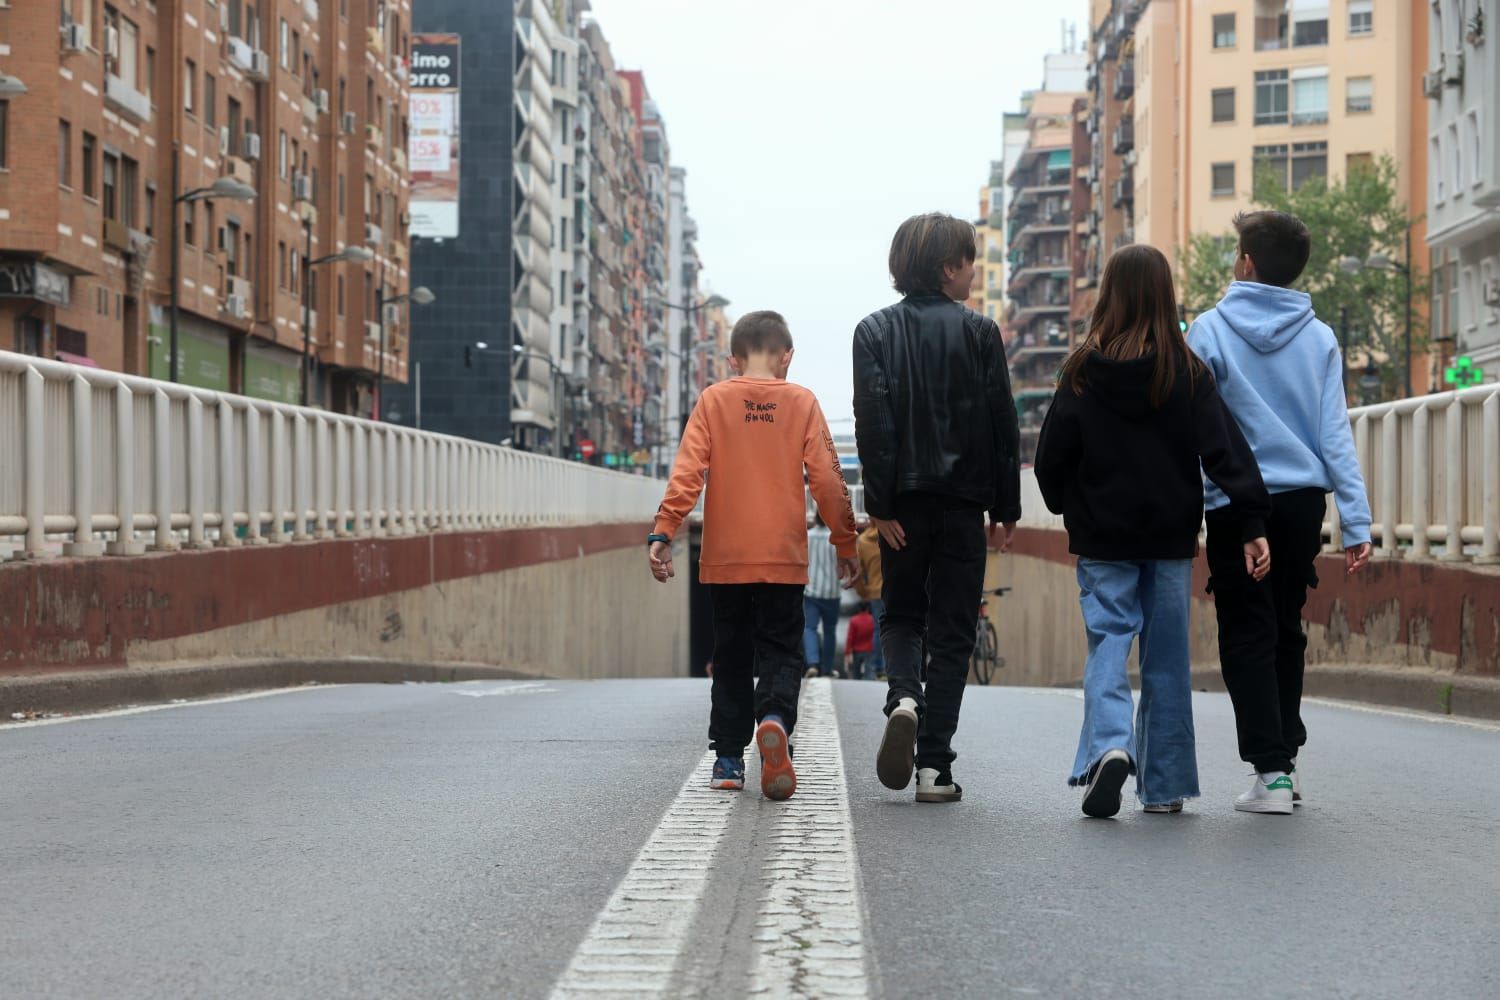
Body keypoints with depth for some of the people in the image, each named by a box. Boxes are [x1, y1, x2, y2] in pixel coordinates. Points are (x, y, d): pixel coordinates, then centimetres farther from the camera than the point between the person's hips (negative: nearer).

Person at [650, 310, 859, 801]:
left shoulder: (714, 400, 3)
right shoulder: (802, 402, 3)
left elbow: (687, 471, -6)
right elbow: (827, 479, 2)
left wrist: (663, 533, -8)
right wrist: (846, 542, 10)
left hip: (725, 557, 1)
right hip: (784, 557, -1)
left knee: (732, 656, 13)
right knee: (781, 651, 5)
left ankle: (729, 758, 13)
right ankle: (775, 718, -25)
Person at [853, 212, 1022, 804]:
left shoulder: (875, 331, 2)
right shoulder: (979, 332, -1)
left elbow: (873, 422, -7)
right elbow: (1002, 425, -1)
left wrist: (880, 504, -7)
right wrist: (1006, 509, 5)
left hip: (903, 502, 1)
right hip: (963, 501, -1)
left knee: (901, 615, 18)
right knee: (951, 633, 5)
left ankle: (903, 696, -13)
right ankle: (935, 767, 0)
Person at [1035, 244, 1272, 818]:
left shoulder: (1084, 371, -5)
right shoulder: (1188, 372, -4)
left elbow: (1052, 454, -1)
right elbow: (1225, 450, -9)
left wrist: (1069, 509, 16)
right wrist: (1252, 523, -10)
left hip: (1102, 538, -1)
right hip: (1171, 535, 1)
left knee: (1107, 645, 2)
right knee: (1166, 658, 9)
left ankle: (1108, 745, -25)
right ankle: (1165, 786, 12)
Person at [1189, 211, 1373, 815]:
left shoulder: (1209, 330, -4)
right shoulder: (1318, 337, 4)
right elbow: (1335, 433, 1)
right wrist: (1356, 522, 1)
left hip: (1236, 505, -3)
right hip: (1302, 501, 3)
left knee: (1248, 636, 1)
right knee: (1286, 630, 16)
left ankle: (1271, 771, -6)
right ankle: (1284, 758, 22)